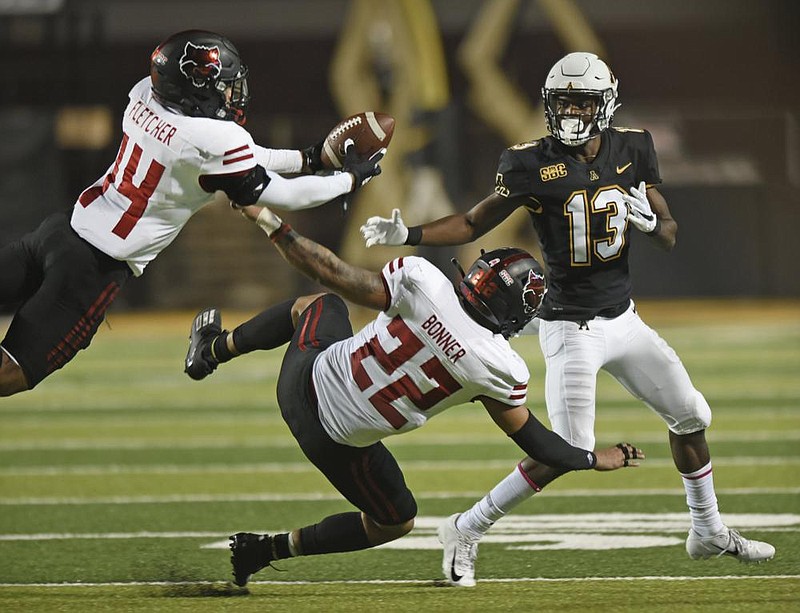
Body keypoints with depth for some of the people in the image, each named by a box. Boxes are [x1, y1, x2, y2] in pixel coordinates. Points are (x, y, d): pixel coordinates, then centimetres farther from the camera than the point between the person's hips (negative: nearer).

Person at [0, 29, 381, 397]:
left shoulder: (145, 95, 3)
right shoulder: (217, 139, -18)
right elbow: (280, 194, -4)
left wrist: (308, 158, 20)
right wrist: (352, 179, 10)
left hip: (64, 229, 7)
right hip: (98, 267, -7)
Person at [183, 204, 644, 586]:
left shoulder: (423, 282, -21)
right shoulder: (502, 370, -19)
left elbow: (334, 276, -14)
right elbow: (530, 437, -4)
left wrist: (272, 224, -2)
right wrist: (596, 460, 11)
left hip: (308, 377, 2)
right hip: (341, 440, -2)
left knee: (320, 305, 34)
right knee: (395, 522, 28)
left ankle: (212, 350, 51)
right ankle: (266, 550, 24)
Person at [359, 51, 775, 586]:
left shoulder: (631, 150, 0)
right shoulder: (533, 164, -12)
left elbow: (670, 238, 6)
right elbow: (474, 224, -2)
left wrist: (648, 217, -17)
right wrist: (407, 235, -15)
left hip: (624, 318, 6)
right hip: (571, 327, -6)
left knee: (690, 417, 14)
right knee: (569, 452, -14)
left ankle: (709, 533, 33)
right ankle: (467, 532, -2)